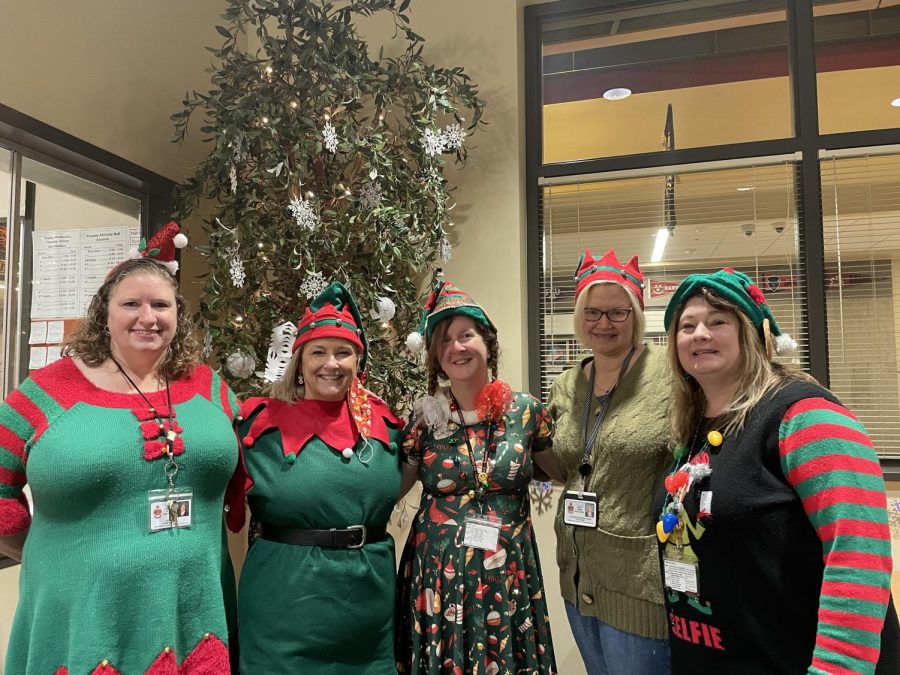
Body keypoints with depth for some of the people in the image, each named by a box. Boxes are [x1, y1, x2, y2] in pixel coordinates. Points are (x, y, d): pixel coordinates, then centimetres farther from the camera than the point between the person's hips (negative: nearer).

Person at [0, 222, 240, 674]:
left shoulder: (208, 388, 2)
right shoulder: (50, 390, -4)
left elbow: (242, 473, 14)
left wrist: (201, 545, 9)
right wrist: (48, 555, 2)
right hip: (81, 622, -2)